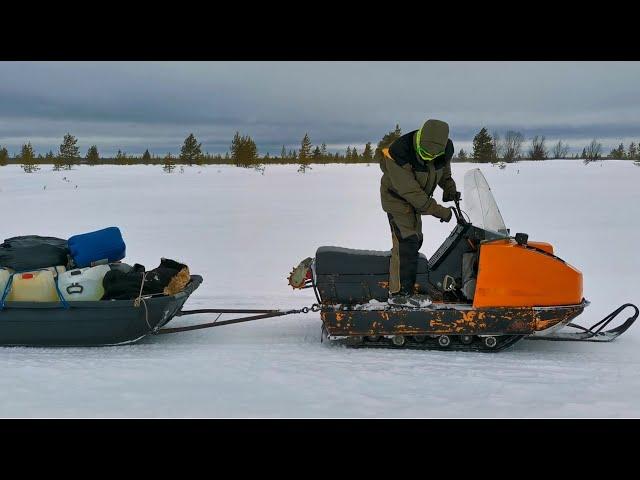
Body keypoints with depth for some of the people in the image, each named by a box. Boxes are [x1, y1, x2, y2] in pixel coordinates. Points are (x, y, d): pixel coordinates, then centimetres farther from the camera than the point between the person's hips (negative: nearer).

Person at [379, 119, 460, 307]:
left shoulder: (446, 149, -15)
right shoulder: (400, 153, -34)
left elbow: (444, 173, 10)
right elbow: (411, 192, -31)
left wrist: (450, 188, -9)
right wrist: (439, 211, -29)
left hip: (416, 199, 7)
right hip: (397, 198, -7)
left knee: (416, 241, 16)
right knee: (406, 242, -17)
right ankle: (400, 293, -14)